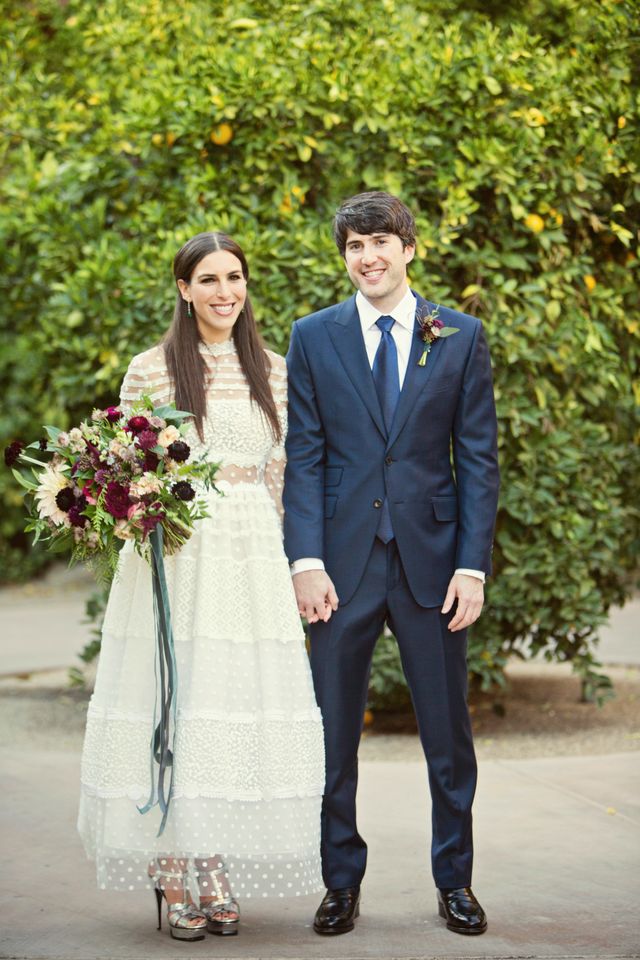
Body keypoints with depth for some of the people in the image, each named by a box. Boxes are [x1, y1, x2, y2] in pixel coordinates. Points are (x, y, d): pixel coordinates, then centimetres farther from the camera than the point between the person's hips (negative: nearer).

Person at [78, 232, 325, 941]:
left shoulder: (273, 372, 11)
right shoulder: (150, 369, 2)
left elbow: (279, 476, 13)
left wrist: (281, 559, 10)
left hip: (252, 557, 3)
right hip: (171, 557, -2)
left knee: (238, 709, 2)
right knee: (170, 703, -3)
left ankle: (218, 875, 12)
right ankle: (174, 880, 5)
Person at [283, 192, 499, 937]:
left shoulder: (460, 337, 4)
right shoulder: (313, 337, 5)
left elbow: (478, 458, 2)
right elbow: (303, 457, 2)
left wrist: (472, 564, -5)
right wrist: (307, 561, -8)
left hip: (431, 559, 0)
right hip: (344, 560, 0)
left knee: (448, 731, 7)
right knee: (333, 734, 6)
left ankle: (454, 881, 21)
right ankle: (341, 883, 19)